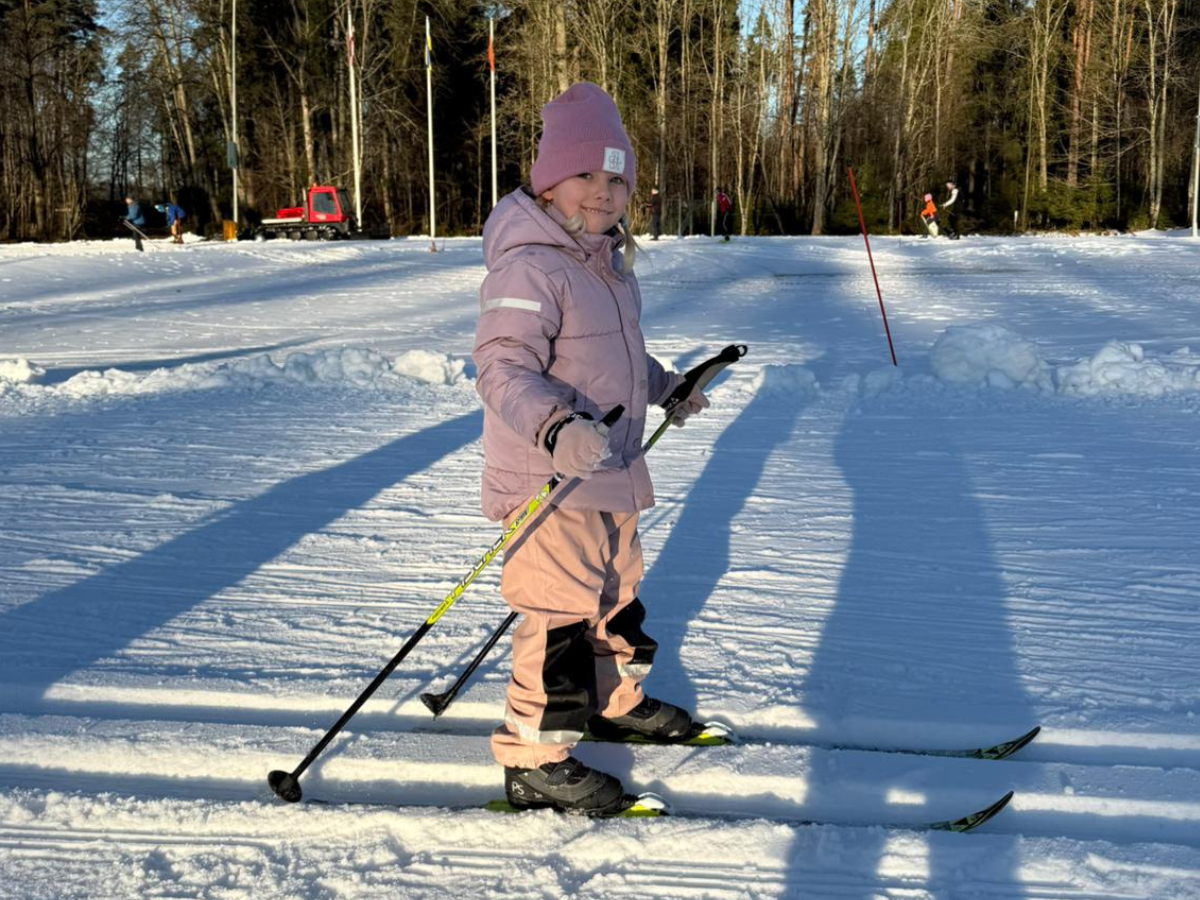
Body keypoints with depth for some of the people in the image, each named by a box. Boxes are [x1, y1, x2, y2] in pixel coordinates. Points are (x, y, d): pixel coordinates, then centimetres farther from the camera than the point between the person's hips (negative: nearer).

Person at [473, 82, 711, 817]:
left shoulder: (608, 259, 10)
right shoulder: (528, 266, -21)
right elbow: (503, 368, -31)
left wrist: (665, 385, 35)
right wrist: (557, 428, -47)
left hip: (611, 473, 10)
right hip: (548, 481, -10)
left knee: (617, 594, 24)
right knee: (562, 617, -5)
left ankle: (615, 700, 46)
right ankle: (535, 762, 8)